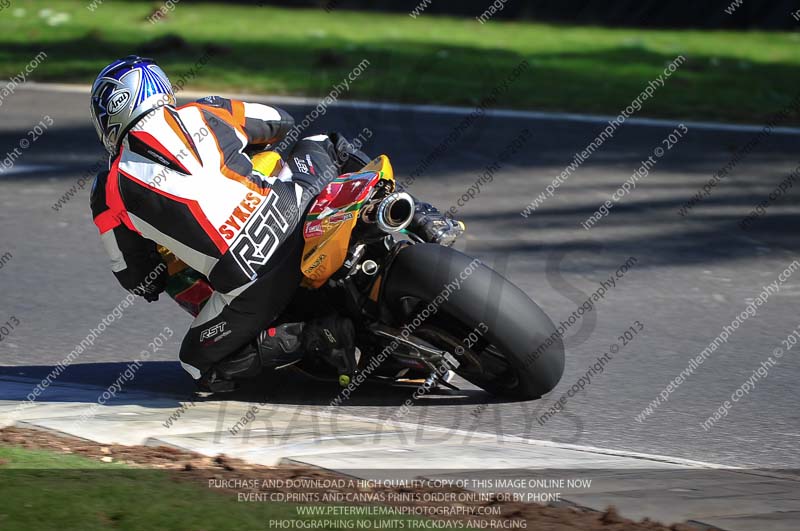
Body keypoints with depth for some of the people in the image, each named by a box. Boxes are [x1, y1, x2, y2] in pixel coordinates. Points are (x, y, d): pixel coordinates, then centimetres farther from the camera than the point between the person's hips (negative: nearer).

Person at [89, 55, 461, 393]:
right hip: (292, 212, 4)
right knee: (324, 145, 35)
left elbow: (140, 281, 15)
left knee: (201, 367, 17)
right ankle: (418, 218, 14)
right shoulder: (200, 114, 14)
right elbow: (280, 122, 32)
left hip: (250, 282, -4)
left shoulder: (110, 193, 7)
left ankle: (315, 337, -5)